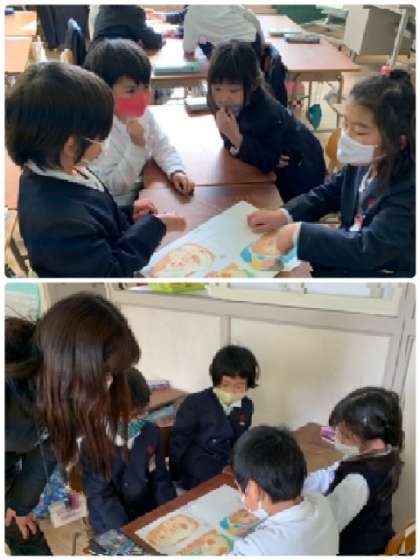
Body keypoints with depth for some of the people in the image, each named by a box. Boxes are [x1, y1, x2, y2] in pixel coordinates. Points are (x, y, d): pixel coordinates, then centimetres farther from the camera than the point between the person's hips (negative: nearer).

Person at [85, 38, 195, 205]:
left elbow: (162, 146, 4)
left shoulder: (144, 113, -2)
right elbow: (114, 186, -23)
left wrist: (176, 171, -17)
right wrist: (137, 145, -31)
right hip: (119, 208, -7)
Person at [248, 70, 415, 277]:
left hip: (378, 272, -7)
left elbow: (369, 249, -37)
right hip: (348, 255, 7)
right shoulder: (362, 161, -8)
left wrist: (300, 233, -33)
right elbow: (329, 192, 10)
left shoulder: (409, 188, -31)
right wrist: (285, 215, -6)